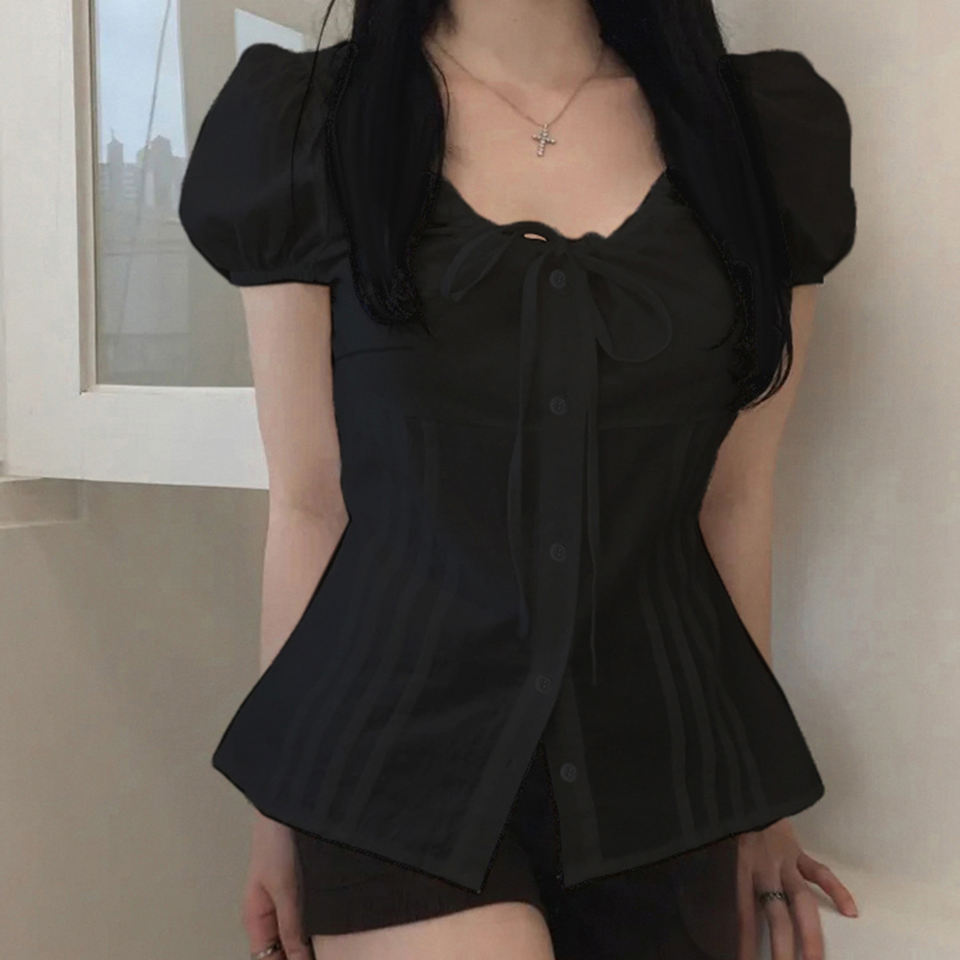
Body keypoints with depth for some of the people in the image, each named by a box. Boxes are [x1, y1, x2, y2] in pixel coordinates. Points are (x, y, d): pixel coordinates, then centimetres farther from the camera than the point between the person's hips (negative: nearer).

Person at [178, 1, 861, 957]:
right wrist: (279, 808, 6)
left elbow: (735, 497, 6)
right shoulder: (303, 125, -2)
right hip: (404, 761, -2)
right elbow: (308, 503, 0)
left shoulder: (771, 126, 3)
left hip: (659, 767, 3)